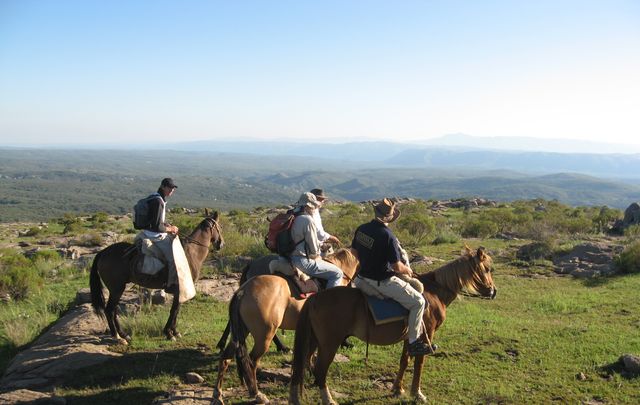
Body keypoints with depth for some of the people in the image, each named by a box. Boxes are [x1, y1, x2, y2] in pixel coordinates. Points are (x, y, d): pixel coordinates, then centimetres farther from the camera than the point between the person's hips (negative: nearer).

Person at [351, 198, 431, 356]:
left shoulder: (361, 229, -3)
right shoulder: (387, 236, -23)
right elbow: (397, 267, -20)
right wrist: (408, 270, 1)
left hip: (363, 277, 8)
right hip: (382, 282, -8)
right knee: (418, 301, 1)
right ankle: (413, 342, 4)